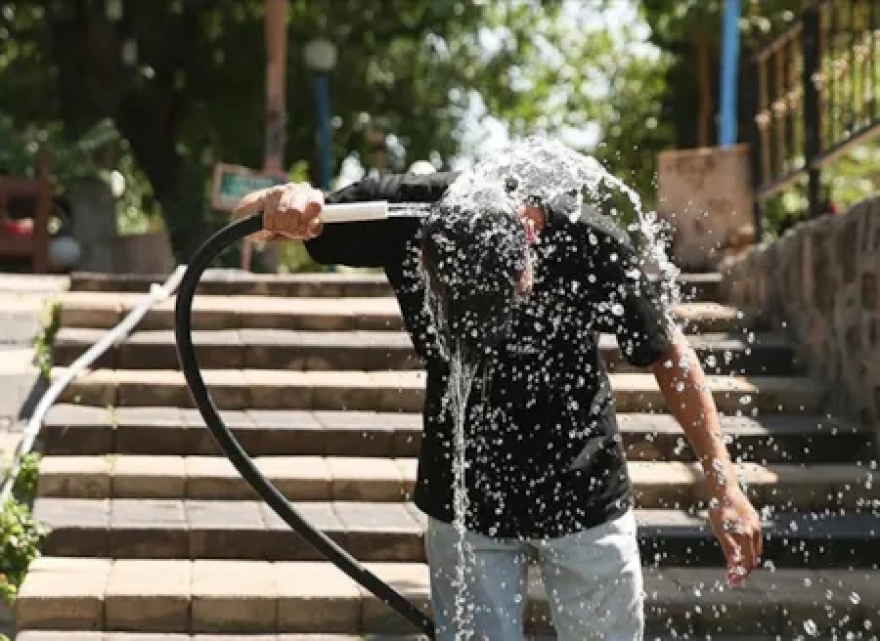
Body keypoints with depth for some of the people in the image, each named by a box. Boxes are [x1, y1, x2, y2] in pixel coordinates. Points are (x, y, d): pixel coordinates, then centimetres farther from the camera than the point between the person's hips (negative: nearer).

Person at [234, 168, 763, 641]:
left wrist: (724, 486, -11)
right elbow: (251, 219, -13)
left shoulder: (591, 243, -25)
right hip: (466, 503, 1)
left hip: (585, 499, 0)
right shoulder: (407, 215, -24)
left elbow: (668, 354, -9)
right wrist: (284, 202, -38)